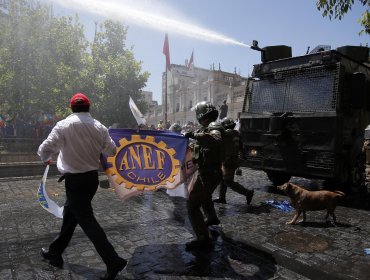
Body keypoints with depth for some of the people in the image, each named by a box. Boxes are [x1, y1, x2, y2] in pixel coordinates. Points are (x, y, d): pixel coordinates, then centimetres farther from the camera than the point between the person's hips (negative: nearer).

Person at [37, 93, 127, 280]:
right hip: (92, 177, 6)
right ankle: (55, 253, 38)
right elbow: (112, 151, 3)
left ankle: (113, 261, -3)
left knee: (86, 220, -1)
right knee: (70, 214, 21)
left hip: (75, 180, -6)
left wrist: (45, 159, 10)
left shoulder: (64, 125, -13)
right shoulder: (99, 127, -1)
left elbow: (45, 149, -14)